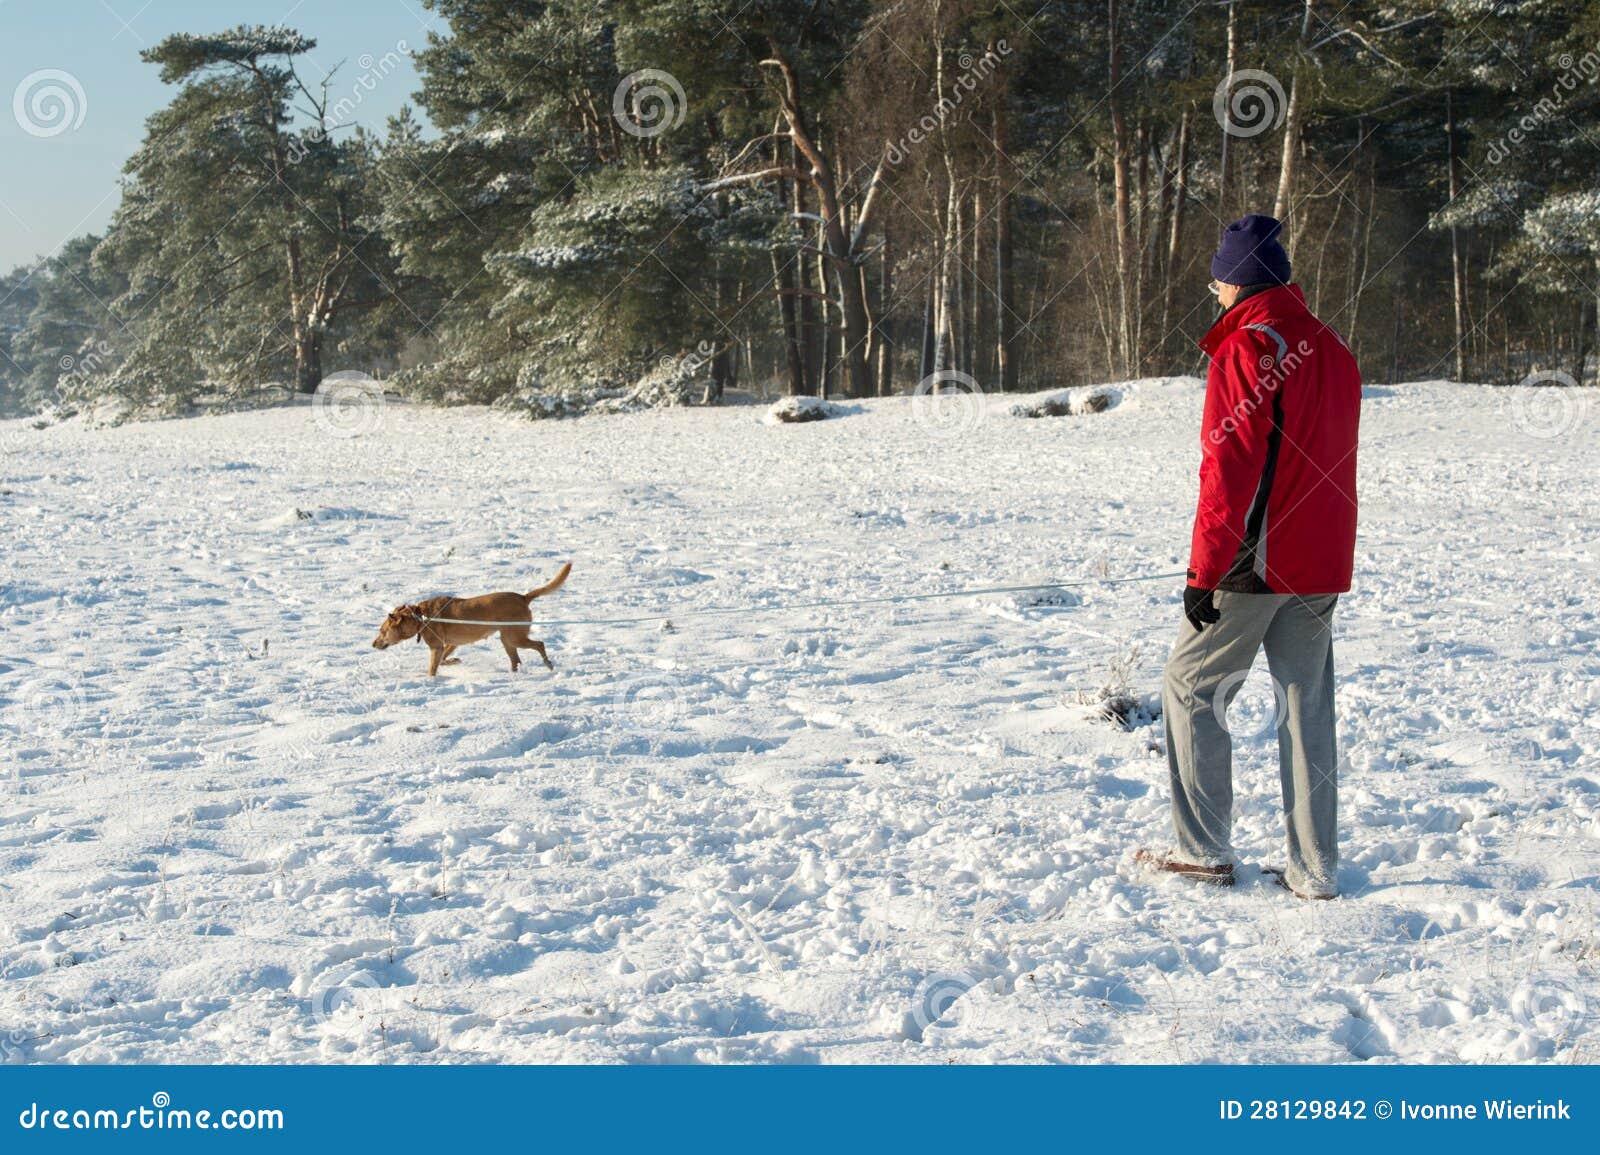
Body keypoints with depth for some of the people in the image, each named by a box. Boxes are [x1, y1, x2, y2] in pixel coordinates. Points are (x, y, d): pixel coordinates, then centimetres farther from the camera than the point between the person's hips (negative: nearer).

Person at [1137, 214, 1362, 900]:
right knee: (1307, 703, 10)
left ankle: (1204, 850, 7)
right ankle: (1314, 870, 11)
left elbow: (1229, 471, -18)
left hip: (1252, 561, -7)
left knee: (1190, 688, 6)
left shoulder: (1246, 348, -13)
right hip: (1321, 564, 8)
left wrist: (1203, 572, -15)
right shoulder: (1332, 349, 12)